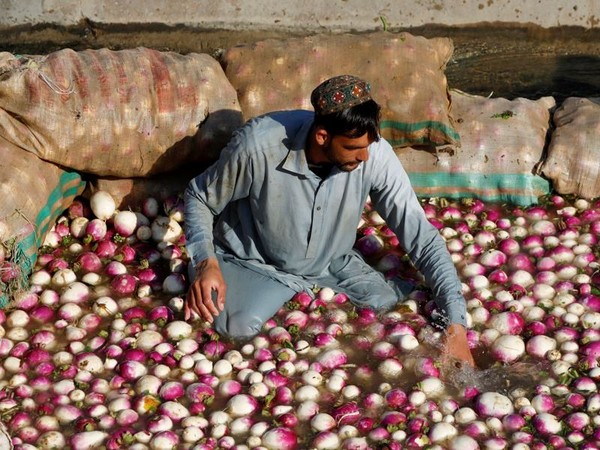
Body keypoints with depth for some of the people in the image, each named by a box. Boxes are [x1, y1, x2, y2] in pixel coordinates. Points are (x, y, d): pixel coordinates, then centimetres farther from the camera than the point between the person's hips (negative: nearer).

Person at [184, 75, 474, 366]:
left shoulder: (375, 154, -26)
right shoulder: (258, 145, -32)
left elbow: (422, 238, -20)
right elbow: (199, 196, -12)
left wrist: (456, 326, -25)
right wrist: (205, 262, -30)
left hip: (329, 263, 4)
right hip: (253, 262, -3)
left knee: (391, 302, -14)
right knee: (238, 325, -30)